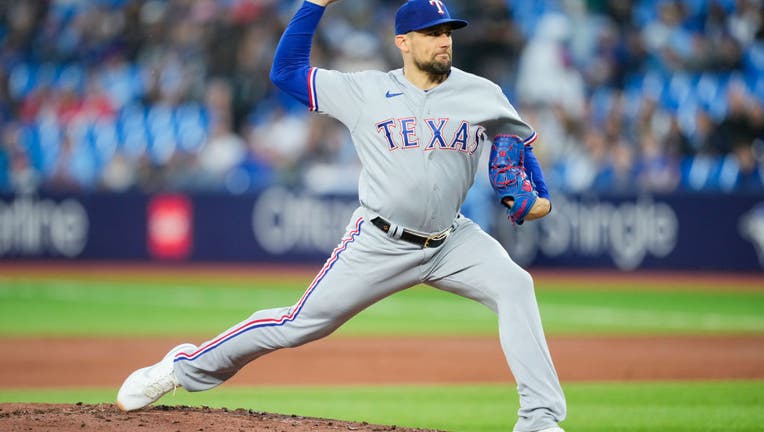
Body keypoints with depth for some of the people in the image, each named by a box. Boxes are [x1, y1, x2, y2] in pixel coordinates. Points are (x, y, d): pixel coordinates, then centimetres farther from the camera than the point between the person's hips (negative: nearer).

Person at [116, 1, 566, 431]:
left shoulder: (483, 95, 2)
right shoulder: (365, 91, -1)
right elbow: (286, 71, 3)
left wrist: (540, 198, 0)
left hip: (451, 241, 2)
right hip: (378, 245, -2)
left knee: (514, 286, -21)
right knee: (301, 324, -2)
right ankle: (187, 367, 15)